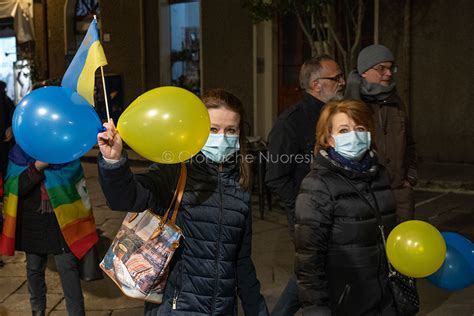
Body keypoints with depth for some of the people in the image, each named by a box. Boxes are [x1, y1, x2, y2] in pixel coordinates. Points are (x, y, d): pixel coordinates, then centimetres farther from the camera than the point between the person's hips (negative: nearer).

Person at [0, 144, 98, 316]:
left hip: (61, 219, -2)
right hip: (31, 222, 2)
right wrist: (36, 167, -28)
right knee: (34, 268, 16)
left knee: (68, 267, -6)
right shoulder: (19, 152, -3)